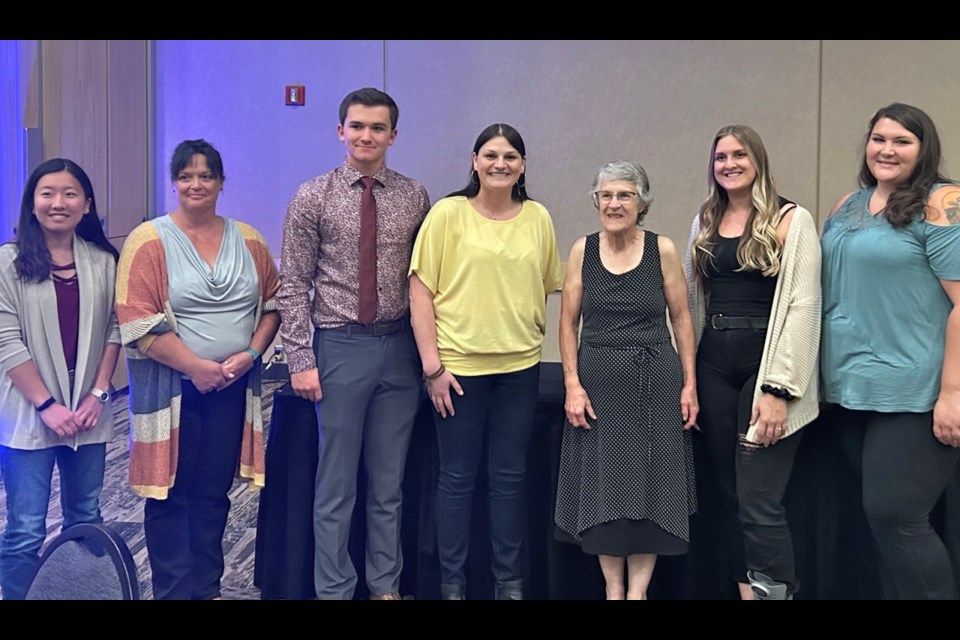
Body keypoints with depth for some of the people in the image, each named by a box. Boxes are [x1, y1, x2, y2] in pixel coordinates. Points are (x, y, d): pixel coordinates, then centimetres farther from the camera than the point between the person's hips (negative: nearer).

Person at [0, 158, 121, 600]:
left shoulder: (103, 261, 4)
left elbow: (114, 329, 5)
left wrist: (98, 393, -4)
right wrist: (46, 404, -12)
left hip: (87, 412, 3)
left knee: (85, 519, 14)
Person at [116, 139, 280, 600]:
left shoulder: (248, 241, 7)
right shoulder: (149, 241, -6)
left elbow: (272, 303, 10)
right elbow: (136, 321, -13)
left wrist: (250, 353, -7)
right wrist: (196, 366, -15)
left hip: (233, 387, 4)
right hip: (172, 388, -3)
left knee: (214, 492, 12)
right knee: (171, 495, 4)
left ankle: (208, 588, 25)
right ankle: (175, 591, 17)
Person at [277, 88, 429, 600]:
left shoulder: (415, 197, 4)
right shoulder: (313, 197, -2)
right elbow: (294, 285, -3)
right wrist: (300, 359, -8)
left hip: (399, 347, 2)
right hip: (340, 346, -2)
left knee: (389, 482, 13)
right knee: (336, 482, 7)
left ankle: (386, 586, 26)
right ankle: (334, 589, 20)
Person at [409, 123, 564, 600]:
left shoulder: (538, 218, 5)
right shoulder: (448, 213, -5)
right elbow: (420, 291, -6)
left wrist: (529, 332, 3)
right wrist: (432, 365, -10)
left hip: (520, 365, 3)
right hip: (458, 365, -3)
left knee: (510, 477, 11)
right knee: (457, 477, 6)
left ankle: (509, 581, 24)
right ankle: (451, 583, 20)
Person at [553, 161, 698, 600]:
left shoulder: (662, 250, -2)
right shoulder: (583, 250, 1)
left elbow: (681, 318, 3)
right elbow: (568, 321, 3)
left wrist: (689, 384, -1)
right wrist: (572, 383, -5)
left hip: (655, 380, -1)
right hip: (598, 381, 1)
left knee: (649, 484, 2)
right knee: (602, 485, 6)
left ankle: (637, 589, 13)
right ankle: (613, 586, 19)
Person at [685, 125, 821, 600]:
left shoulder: (791, 220, -4)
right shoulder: (704, 223, 14)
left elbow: (802, 306, -11)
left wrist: (778, 388, -17)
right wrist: (688, 377, 8)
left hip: (764, 363, -5)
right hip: (713, 365, 6)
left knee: (759, 502, -9)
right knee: (729, 495, 9)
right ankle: (746, 589, 20)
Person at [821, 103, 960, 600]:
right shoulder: (847, 206, 12)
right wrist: (830, 374, 15)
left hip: (913, 393, -7)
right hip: (850, 388, 7)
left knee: (894, 516, -6)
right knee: (878, 515, 14)